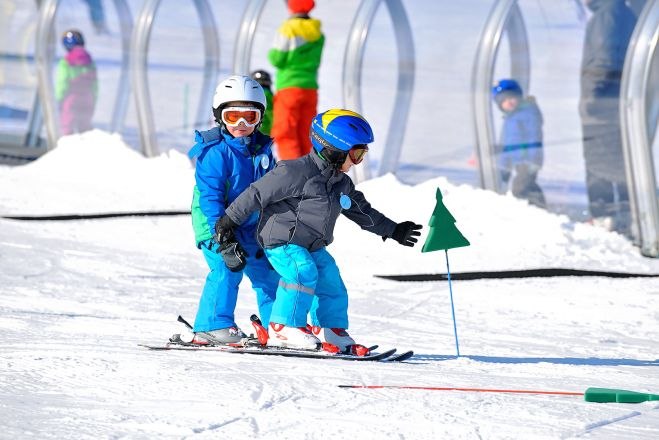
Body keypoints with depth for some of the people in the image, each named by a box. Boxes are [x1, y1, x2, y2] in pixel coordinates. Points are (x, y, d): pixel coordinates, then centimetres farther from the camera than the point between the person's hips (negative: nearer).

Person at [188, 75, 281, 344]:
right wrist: (224, 238, -25)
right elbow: (209, 198, -19)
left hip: (250, 229, 7)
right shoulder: (214, 152, -16)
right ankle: (213, 325, -19)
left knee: (267, 273, 11)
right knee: (227, 270, -24)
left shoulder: (263, 149, 6)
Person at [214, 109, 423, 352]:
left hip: (312, 245, 9)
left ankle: (331, 331, 21)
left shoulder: (342, 183, 9)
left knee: (331, 282, 7)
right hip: (281, 240, -9)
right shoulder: (297, 172, -20)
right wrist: (230, 219, -15)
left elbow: (362, 210, 24)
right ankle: (284, 327, -23)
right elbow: (258, 193, -18)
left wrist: (393, 231, 27)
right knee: (304, 273, -28)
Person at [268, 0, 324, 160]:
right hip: (310, 88, 6)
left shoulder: (288, 29, -9)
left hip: (289, 88, -6)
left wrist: (271, 54, 11)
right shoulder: (318, 34, 9)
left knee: (285, 134, -5)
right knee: (305, 136, 10)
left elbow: (278, 60, -8)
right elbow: (315, 62, 14)